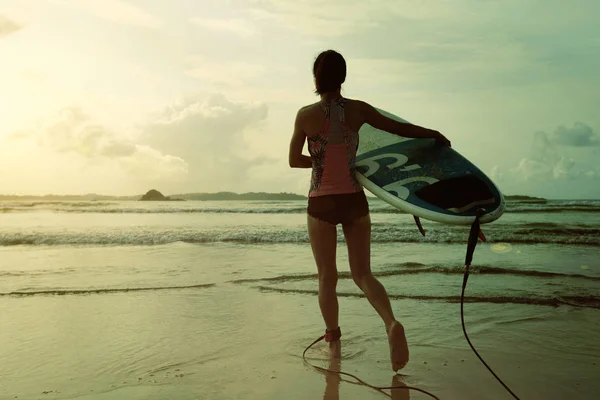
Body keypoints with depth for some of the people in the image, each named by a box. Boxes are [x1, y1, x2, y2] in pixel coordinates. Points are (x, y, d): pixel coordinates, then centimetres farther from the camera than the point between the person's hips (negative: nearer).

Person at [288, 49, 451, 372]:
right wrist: (435, 134, 21)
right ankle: (391, 323, -15)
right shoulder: (358, 110, -2)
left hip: (321, 203, -2)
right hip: (354, 200, 2)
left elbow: (294, 161, 0)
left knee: (327, 277, 14)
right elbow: (401, 129, 6)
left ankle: (333, 342, 24)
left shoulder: (306, 115, -8)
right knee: (362, 274, 10)